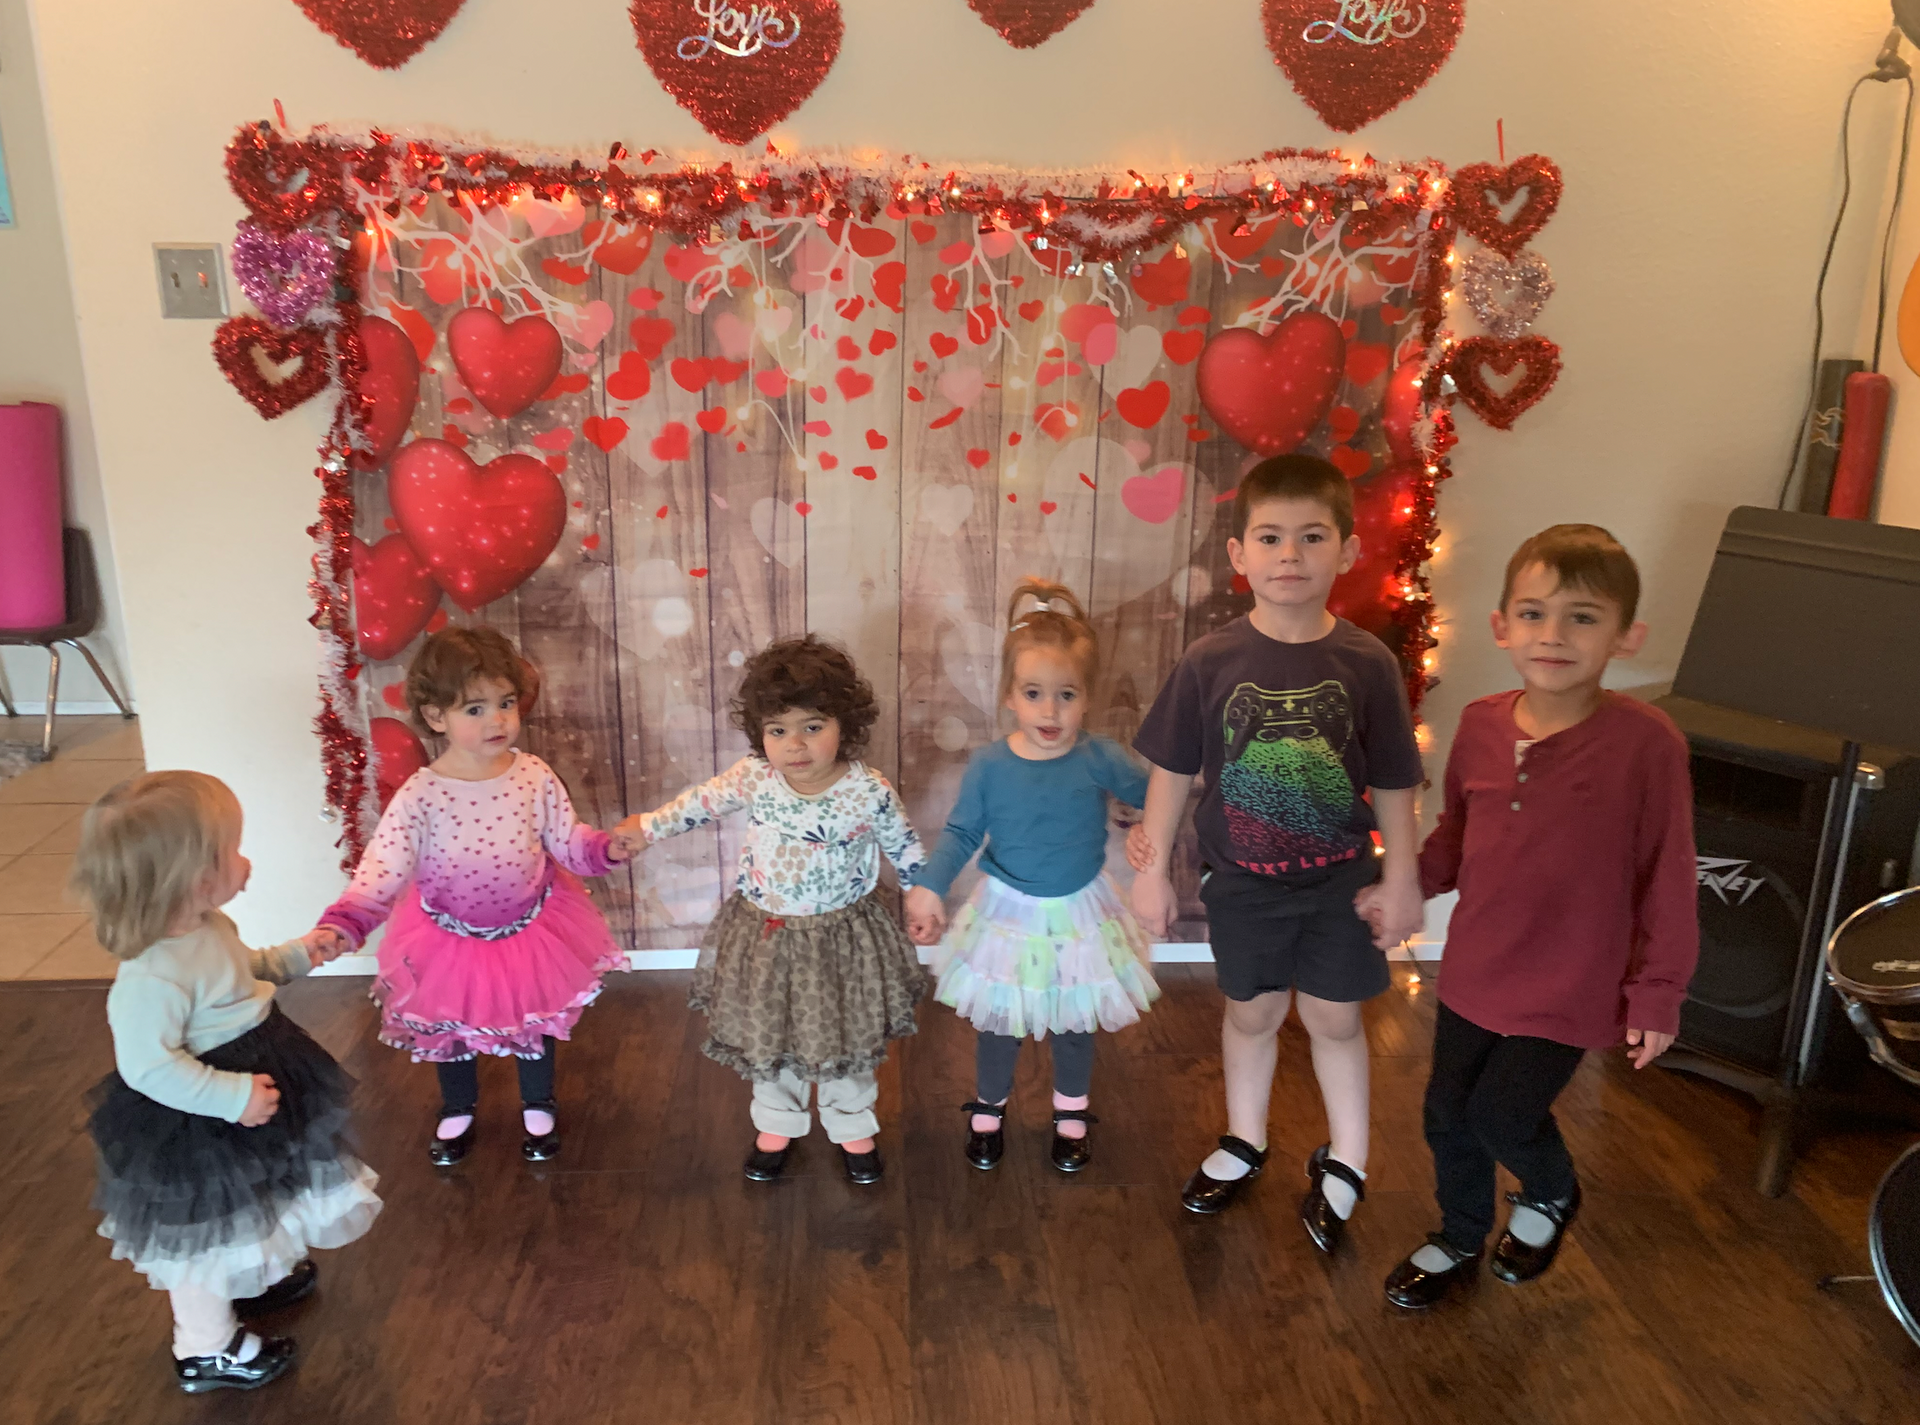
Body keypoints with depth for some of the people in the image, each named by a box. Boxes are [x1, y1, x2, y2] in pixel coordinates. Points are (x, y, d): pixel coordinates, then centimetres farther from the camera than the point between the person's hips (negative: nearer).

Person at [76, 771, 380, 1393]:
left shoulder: (208, 927, -8)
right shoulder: (152, 980, -38)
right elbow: (150, 1066, -34)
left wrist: (296, 955, 5)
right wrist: (233, 1096, -33)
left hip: (240, 1110, 9)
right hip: (194, 1131, -9)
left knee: (247, 1207, 32)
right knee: (205, 1234, 13)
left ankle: (254, 1279, 58)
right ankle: (207, 1350, 34)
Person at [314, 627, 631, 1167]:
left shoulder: (535, 776, -18)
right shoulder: (419, 795, -26)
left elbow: (566, 841, -8)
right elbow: (381, 871, -28)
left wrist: (606, 848, -27)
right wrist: (342, 925, -42)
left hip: (531, 929, 1)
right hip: (449, 938, -1)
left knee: (534, 1023, 20)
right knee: (451, 1029, 22)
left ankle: (538, 1108, 48)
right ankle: (457, 1112, 51)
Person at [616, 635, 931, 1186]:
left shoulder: (869, 792, -21)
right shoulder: (753, 777, -15)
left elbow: (904, 848, -5)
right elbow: (704, 800, 4)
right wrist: (649, 826, 9)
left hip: (842, 939, -2)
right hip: (765, 936, 2)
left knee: (848, 1043, 16)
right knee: (768, 1039, 18)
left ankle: (853, 1130, 41)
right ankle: (778, 1125, 44)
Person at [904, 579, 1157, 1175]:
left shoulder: (1099, 758, -16)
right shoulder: (989, 764, -15)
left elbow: (1151, 796, -6)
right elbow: (962, 831, -7)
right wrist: (929, 885, -18)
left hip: (1079, 916, 1)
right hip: (1008, 915, 0)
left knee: (1074, 1024, 19)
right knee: (998, 1022, 17)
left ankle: (1071, 1114, 45)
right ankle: (988, 1110, 43)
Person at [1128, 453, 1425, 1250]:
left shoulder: (1366, 664, -12)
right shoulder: (1211, 663, -13)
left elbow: (1393, 782, -3)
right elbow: (1173, 770, -4)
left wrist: (1399, 880, 0)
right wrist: (1153, 869, -1)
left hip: (1339, 877, 0)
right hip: (1243, 878, 1)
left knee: (1333, 1017, 11)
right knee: (1252, 1011, 17)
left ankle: (1344, 1163, 33)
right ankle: (1244, 1143, 40)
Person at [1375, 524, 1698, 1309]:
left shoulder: (1645, 741, -21)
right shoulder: (1481, 724, -7)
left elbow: (1667, 876, -13)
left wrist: (1658, 991, -8)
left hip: (1570, 986, -5)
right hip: (1475, 970, 5)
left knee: (1502, 1112, 2)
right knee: (1448, 1111, 16)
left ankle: (1552, 1195, 39)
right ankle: (1459, 1240, 44)